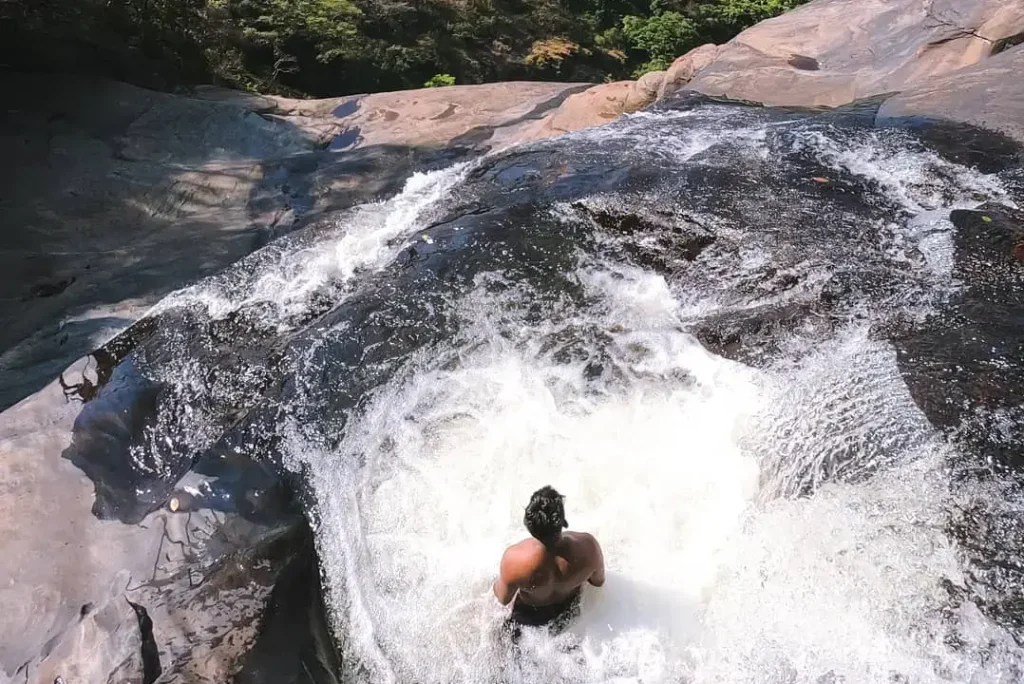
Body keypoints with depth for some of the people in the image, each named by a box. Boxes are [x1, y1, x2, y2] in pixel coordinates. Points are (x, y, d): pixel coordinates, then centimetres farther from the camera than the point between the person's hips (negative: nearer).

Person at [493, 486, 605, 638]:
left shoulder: (514, 558, -42)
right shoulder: (587, 545, -38)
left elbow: (503, 599, -19)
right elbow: (599, 581, -14)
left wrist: (498, 584, 3)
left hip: (530, 616, -2)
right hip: (570, 610, 2)